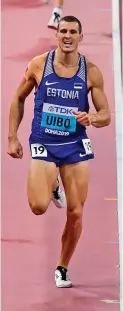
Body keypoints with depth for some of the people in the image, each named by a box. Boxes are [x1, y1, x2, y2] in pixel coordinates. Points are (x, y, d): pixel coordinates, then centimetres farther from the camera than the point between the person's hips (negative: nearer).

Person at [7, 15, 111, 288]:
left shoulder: (91, 72, -4)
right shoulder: (39, 64, -5)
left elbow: (106, 115, 1)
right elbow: (18, 99, 8)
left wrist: (92, 118, -22)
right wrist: (12, 138, 4)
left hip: (76, 145, 1)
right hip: (43, 144, -1)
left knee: (75, 214, 2)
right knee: (39, 207, -20)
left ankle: (62, 268, 25)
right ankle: (49, 185, 18)